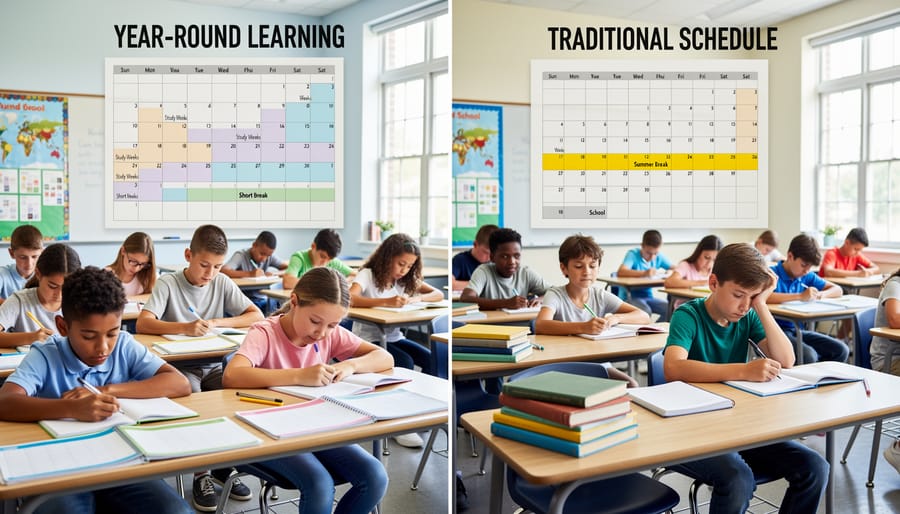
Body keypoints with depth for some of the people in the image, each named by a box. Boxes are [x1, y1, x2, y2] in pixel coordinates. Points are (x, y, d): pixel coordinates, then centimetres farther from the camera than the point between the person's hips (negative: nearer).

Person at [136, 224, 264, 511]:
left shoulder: (222, 283, 2)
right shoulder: (168, 284, -7)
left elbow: (257, 316, 0)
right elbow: (143, 324, -19)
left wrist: (217, 322, -13)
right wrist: (185, 328, -32)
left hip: (213, 367, 3)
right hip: (180, 367, -3)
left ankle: (224, 468, 2)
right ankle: (200, 475, -11)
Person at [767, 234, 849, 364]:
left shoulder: (807, 276, 11)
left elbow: (837, 290, 18)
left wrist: (821, 294, -6)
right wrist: (800, 296, -27)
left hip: (797, 330, 8)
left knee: (841, 350, -7)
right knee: (808, 356, -30)